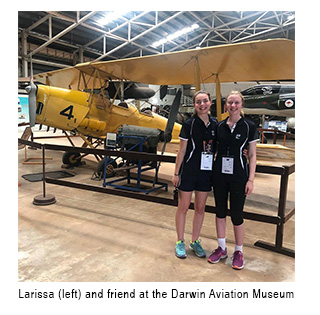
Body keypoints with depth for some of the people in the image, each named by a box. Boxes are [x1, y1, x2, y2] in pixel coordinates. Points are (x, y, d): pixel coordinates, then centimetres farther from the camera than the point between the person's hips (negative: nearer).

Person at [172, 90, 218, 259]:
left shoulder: (215, 123, 4)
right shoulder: (189, 124, -8)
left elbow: (217, 147, 13)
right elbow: (182, 150, -5)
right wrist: (176, 173, -4)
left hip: (206, 171, 4)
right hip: (189, 171, -4)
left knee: (200, 208, 13)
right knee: (183, 207, 6)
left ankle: (195, 241, 29)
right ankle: (180, 242, 23)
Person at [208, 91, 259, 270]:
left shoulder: (249, 127, -4)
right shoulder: (220, 126, 5)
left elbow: (252, 155, -4)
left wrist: (251, 179, -9)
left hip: (238, 176, -3)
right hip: (220, 174, 4)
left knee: (236, 214, 2)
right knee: (220, 211, 11)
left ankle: (239, 251, 24)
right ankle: (222, 248, 28)